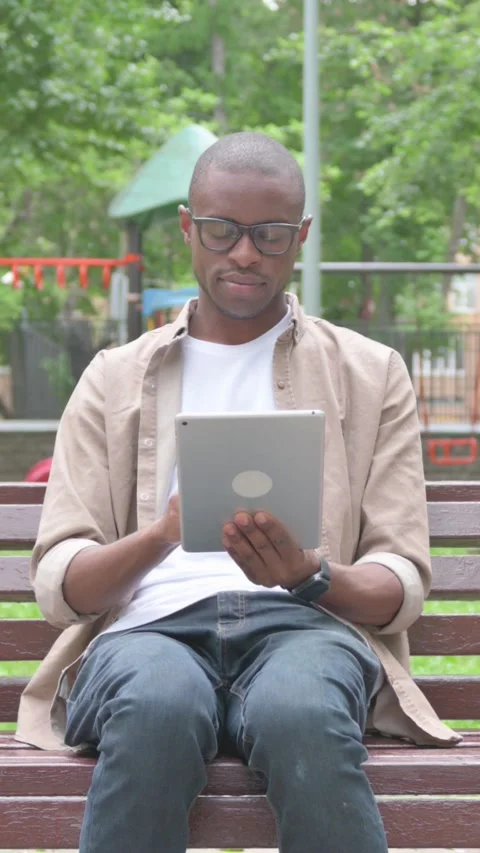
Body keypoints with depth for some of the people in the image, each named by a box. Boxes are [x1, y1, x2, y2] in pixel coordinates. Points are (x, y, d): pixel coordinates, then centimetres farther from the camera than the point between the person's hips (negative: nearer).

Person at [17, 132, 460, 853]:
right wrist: (162, 536, -12)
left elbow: (402, 586, 12)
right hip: (151, 623, 0)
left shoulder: (371, 374, 20)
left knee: (303, 716, -39)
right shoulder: (114, 379, 21)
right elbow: (58, 584, 9)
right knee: (156, 710, -38)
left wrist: (310, 576, -12)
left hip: (304, 622, 0)